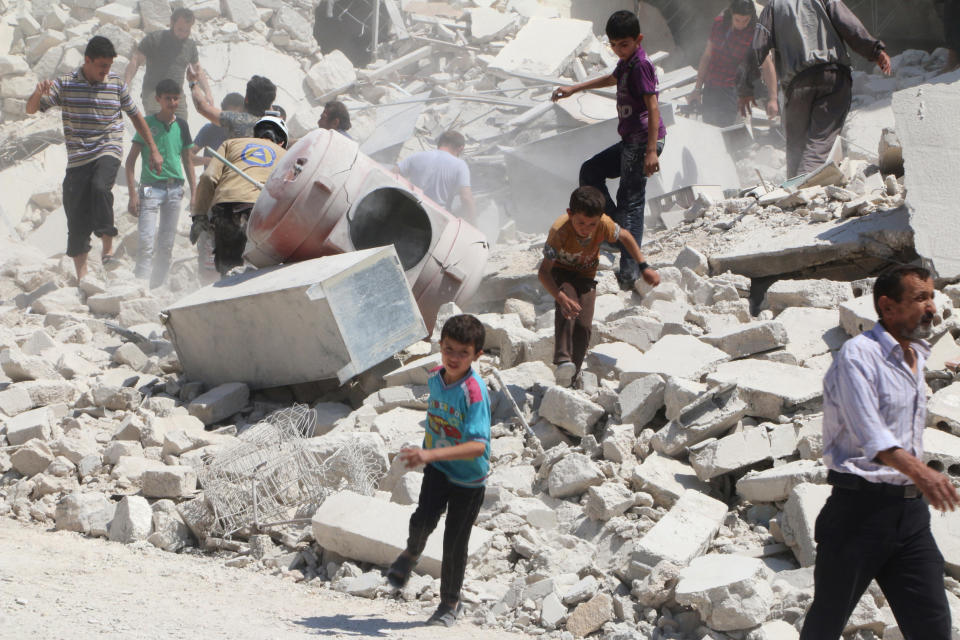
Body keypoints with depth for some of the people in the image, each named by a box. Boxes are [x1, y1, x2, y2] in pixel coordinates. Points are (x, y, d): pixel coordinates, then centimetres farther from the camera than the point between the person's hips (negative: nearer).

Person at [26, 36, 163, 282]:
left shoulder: (116, 83, 3)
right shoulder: (66, 83, -1)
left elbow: (136, 116, 15)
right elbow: (31, 109, -3)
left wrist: (153, 149, 15)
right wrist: (39, 93, -26)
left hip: (108, 151, -1)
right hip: (77, 157, 1)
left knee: (100, 187, -32)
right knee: (76, 218, -1)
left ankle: (108, 244, -17)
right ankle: (82, 275, 9)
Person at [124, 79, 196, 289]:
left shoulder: (181, 125, 9)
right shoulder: (147, 123, -3)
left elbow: (187, 160, 18)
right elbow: (131, 160, -3)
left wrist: (194, 192, 12)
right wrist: (132, 194, -10)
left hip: (174, 189, 5)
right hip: (151, 187, -4)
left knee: (167, 245, 7)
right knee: (147, 243, -13)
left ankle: (157, 287, 15)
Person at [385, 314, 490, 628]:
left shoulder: (474, 392, -29)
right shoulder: (435, 378, -8)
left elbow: (478, 446, -39)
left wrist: (430, 454, -47)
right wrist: (425, 454, 21)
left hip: (468, 477, -4)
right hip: (437, 468, 4)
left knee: (454, 542, 6)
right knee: (423, 520, -19)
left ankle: (449, 603, 29)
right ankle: (411, 553, 16)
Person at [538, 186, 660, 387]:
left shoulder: (604, 225, -26)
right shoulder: (559, 231, -34)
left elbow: (625, 237, -2)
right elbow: (544, 271, -35)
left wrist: (644, 267, -3)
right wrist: (561, 297, -49)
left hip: (586, 275, 3)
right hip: (562, 272, -3)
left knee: (584, 325, -14)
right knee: (567, 309, -35)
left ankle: (571, 377, 2)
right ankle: (563, 361, -44)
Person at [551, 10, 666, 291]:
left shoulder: (640, 65, -17)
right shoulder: (627, 63, 14)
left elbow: (653, 107, -23)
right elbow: (613, 79, 37)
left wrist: (651, 151, -29)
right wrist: (575, 88, 44)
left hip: (642, 141, -10)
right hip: (631, 141, 10)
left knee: (630, 202, -11)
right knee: (590, 171, 19)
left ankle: (629, 271, -13)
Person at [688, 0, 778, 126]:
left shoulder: (754, 33, -10)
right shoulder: (719, 22, 4)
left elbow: (767, 65, -16)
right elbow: (707, 56, 11)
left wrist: (773, 99, -25)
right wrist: (697, 89, 11)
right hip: (710, 87, 5)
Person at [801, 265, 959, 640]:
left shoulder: (916, 358, 15)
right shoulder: (858, 355, -12)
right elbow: (868, 431, -27)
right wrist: (918, 470, -41)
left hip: (910, 509, 7)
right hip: (860, 508, -7)